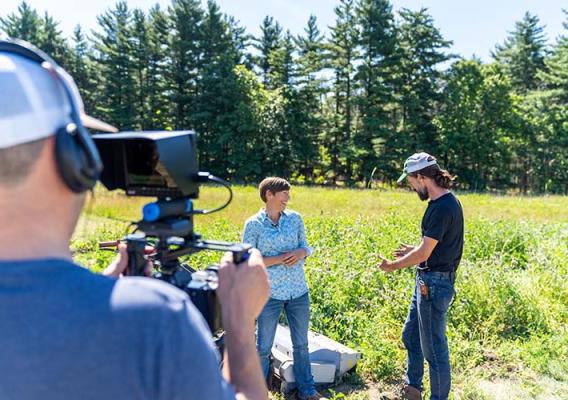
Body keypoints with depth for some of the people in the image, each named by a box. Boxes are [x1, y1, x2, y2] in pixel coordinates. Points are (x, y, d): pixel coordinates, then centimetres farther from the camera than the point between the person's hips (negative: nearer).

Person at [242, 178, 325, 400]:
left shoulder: (295, 218, 4)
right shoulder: (253, 224, -7)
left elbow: (305, 247, 12)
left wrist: (300, 253, -12)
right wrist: (278, 259, -18)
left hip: (299, 291, 4)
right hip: (270, 293, -4)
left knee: (301, 344, 16)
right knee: (263, 347, 7)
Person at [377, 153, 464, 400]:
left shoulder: (443, 207, -23)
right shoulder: (444, 201, 8)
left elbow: (423, 254, -22)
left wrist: (392, 266, -9)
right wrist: (413, 250, 15)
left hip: (434, 284, -11)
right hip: (427, 280, 11)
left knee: (433, 347, 3)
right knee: (410, 336, 22)